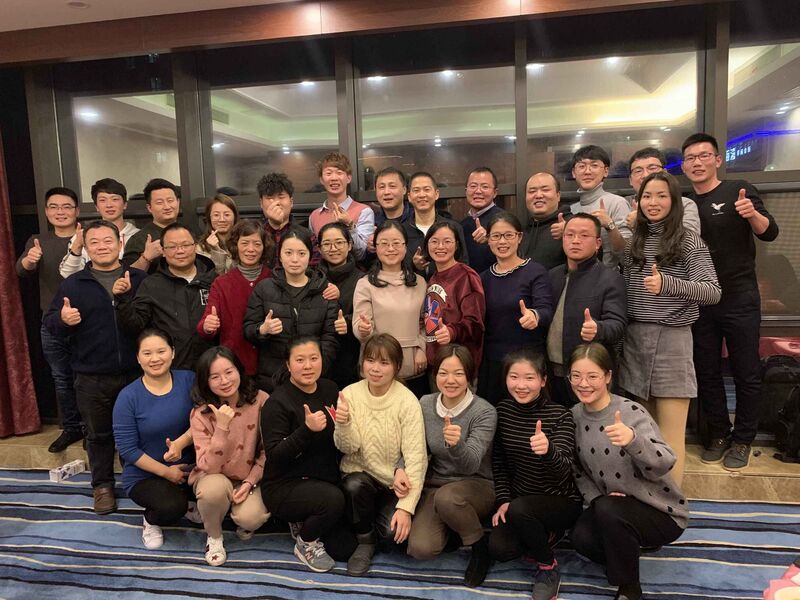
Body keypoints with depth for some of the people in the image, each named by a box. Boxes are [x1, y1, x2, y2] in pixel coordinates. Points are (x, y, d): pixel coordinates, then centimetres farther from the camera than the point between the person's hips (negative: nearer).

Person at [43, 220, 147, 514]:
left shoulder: (139, 279, 2)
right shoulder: (72, 284, 4)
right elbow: (49, 322, 3)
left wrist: (127, 297, -20)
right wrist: (62, 319, -19)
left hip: (135, 373, 0)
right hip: (91, 379, 1)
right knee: (99, 435, 14)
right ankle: (103, 485, 31)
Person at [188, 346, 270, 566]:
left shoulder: (261, 401, -14)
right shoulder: (201, 414, -16)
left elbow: (268, 451, -3)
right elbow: (208, 468, -23)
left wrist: (250, 481, -14)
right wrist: (222, 428, -33)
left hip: (249, 479, 0)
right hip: (214, 478, 0)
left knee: (250, 518, -29)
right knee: (215, 488, -35)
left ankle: (244, 519, 11)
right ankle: (214, 537, -3)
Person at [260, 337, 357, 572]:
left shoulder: (330, 390, 1)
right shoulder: (277, 402, -15)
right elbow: (274, 457, -20)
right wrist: (307, 429, -32)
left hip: (326, 481, 6)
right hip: (285, 486, -6)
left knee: (346, 549, 0)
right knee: (333, 499, -33)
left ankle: (303, 522, 26)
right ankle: (306, 542, -1)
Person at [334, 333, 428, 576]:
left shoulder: (407, 402, -17)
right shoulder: (350, 394, -8)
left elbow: (416, 457, -18)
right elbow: (348, 448, -11)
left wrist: (406, 507, -24)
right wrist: (343, 424, -33)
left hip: (395, 482, -2)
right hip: (360, 474, 2)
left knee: (393, 531, -24)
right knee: (354, 485, -30)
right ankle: (365, 540, -1)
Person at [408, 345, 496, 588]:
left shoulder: (484, 412, -17)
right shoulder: (425, 404, -5)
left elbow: (471, 464, -27)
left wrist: (456, 444, -49)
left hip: (476, 485, -3)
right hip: (434, 485, 3)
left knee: (447, 497, -37)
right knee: (420, 549, -20)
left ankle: (480, 546, -6)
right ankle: (450, 528, 15)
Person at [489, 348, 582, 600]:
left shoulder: (560, 415, -20)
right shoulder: (502, 410, -7)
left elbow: (564, 470, -30)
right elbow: (498, 460, 5)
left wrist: (548, 450, -52)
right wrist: (503, 500, -5)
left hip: (562, 500, -4)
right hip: (519, 500, 5)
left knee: (519, 510, -33)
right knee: (499, 548, -16)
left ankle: (548, 567, -3)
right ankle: (546, 535, 16)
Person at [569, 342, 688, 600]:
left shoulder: (631, 412, -20)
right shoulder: (574, 416, -3)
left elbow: (664, 465, -31)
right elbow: (577, 468, 8)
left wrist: (632, 439, -50)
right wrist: (595, 499, -9)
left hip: (661, 512, -5)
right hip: (614, 508, 5)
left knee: (608, 511, -33)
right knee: (581, 537, -23)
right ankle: (631, 545, 11)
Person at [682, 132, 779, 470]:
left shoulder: (738, 190, -3)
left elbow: (769, 233, -10)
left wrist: (752, 214, -32)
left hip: (739, 300, -4)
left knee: (746, 373, 4)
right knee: (706, 372, 10)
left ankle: (743, 440, 19)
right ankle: (718, 434, 25)